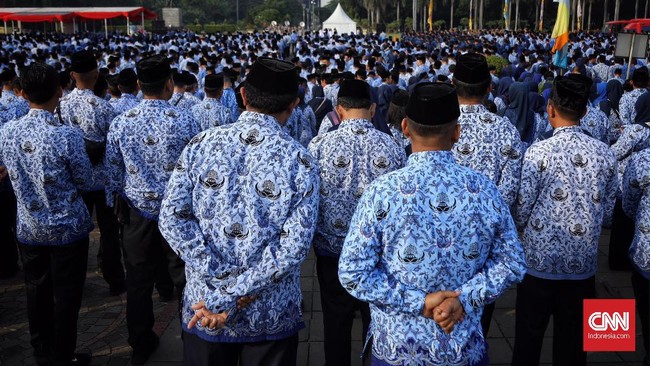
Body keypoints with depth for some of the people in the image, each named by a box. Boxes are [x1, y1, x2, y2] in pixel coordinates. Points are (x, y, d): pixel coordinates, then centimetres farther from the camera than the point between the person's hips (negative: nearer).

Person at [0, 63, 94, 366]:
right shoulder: (68, 136, -22)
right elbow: (86, 184, -10)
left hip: (28, 229, 5)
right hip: (67, 228, -4)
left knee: (36, 292, 19)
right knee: (66, 295, 10)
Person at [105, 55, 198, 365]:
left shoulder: (121, 123, -7)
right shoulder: (185, 122, -13)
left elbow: (113, 172, 1)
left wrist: (117, 205, 17)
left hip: (137, 213, 2)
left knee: (139, 281, 14)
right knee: (184, 277, 13)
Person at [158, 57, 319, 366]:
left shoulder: (201, 145, -6)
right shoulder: (299, 161, -11)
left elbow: (171, 218, -11)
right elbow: (294, 246, -18)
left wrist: (220, 283, -12)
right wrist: (232, 299, -15)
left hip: (202, 307, 2)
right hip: (272, 317, -1)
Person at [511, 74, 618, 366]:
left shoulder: (538, 152, -15)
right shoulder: (605, 153, -3)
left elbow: (521, 211, -11)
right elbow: (607, 213, 5)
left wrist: (523, 230, 11)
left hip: (539, 260, -3)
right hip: (583, 262, 3)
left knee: (529, 336, 12)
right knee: (572, 339, 16)